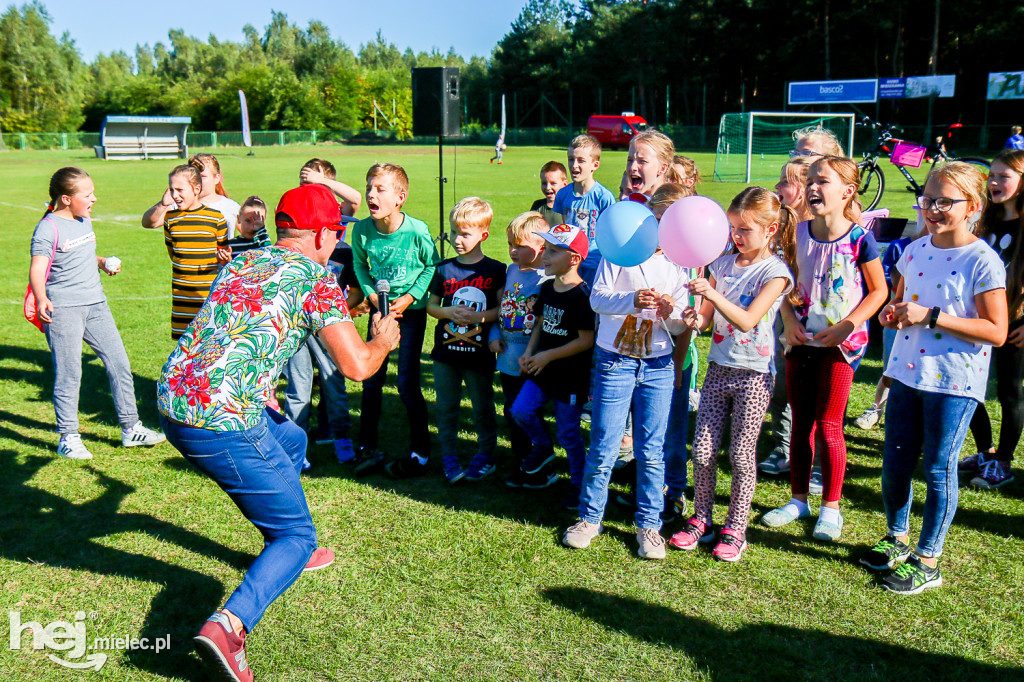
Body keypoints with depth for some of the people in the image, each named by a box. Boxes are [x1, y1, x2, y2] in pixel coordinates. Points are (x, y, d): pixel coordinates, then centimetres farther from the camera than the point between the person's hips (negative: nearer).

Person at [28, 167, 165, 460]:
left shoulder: (85, 221, 13)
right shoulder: (48, 228, -11)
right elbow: (37, 270, -18)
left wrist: (103, 263, 10)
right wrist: (41, 300, -34)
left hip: (95, 304, 7)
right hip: (63, 308, -7)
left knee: (119, 363, 7)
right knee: (68, 374, -3)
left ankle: (130, 429, 17)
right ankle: (68, 438, 11)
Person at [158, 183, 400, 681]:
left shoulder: (243, 262, 18)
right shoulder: (315, 278, -3)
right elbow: (356, 366, -10)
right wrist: (383, 342, 12)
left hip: (171, 399, 8)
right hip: (222, 421, -8)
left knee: (292, 440, 32)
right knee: (296, 535, 5)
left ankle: (286, 549, 44)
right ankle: (228, 624, -17)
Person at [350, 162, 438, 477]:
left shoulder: (417, 230, -20)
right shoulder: (361, 230, -10)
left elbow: (432, 266, -6)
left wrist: (409, 298, -13)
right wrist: (371, 294, -6)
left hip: (411, 309, -4)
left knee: (407, 382, -4)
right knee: (371, 378, 7)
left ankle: (420, 452, 12)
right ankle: (368, 448, 23)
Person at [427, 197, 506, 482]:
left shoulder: (495, 270, -3)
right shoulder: (444, 269, 4)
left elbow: (503, 308, -3)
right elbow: (431, 304, 9)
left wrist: (478, 316, -17)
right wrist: (450, 312, -10)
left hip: (479, 352, -2)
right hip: (446, 351, 3)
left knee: (483, 407, 9)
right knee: (446, 407, 10)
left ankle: (486, 454, 25)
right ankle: (449, 455, 24)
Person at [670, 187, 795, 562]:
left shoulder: (775, 272, -9)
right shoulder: (723, 264, 7)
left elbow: (747, 321, -22)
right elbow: (707, 318, 6)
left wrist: (713, 295, -35)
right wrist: (695, 318, -17)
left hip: (753, 374, -4)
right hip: (718, 368, 5)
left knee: (741, 454, 2)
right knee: (702, 450, 4)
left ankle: (735, 530, 17)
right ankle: (701, 520, 22)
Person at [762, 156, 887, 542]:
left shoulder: (859, 240, -11)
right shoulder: (799, 234, 1)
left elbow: (878, 291, -3)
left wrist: (847, 326, -14)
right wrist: (789, 320, -5)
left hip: (840, 342, -4)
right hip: (801, 338, 4)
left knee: (829, 426, 3)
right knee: (801, 423, 12)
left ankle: (830, 507, 19)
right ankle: (798, 499, 27)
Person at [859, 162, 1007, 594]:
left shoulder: (983, 262, -13)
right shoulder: (915, 251, 6)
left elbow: (996, 332, -16)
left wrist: (930, 316, -21)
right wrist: (892, 313, -2)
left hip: (954, 383, -6)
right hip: (907, 374, 6)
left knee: (938, 469, 5)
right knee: (894, 464, 13)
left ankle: (927, 560, 21)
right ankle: (897, 538, 35)